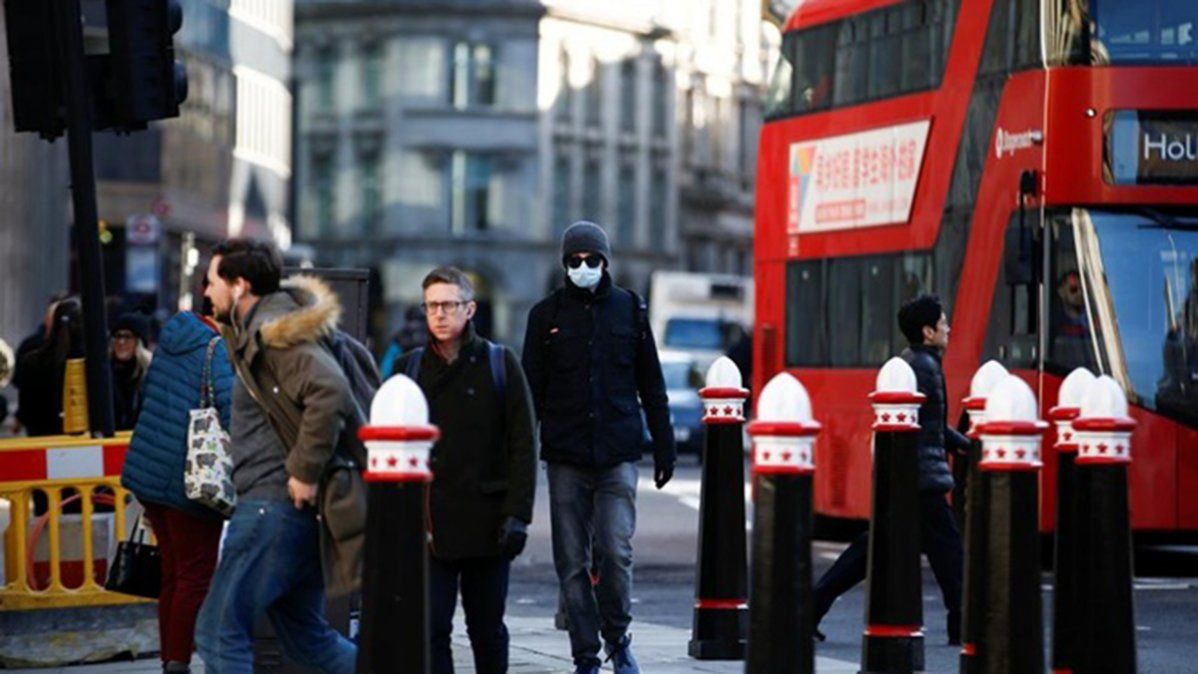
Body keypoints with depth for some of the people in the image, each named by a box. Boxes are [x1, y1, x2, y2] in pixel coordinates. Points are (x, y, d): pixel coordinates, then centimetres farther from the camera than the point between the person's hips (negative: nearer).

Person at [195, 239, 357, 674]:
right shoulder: (252, 334, 19)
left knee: (219, 630, -6)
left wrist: (305, 472, -23)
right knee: (307, 638, 15)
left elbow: (330, 392, -29)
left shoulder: (273, 333, -14)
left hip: (275, 503, -11)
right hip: (290, 507, 11)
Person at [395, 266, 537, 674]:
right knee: (431, 629, -7)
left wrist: (518, 514, -9)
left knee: (487, 628, 10)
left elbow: (523, 445, 0)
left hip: (487, 522, -1)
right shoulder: (409, 369, 7)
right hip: (428, 522, 1)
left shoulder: (499, 364, 2)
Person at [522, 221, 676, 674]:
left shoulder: (629, 309, 7)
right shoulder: (547, 314, 5)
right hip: (566, 457, 1)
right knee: (572, 562, 1)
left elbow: (651, 386, 12)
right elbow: (532, 390, 6)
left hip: (618, 455, 0)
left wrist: (664, 447, 9)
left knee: (615, 552, -10)